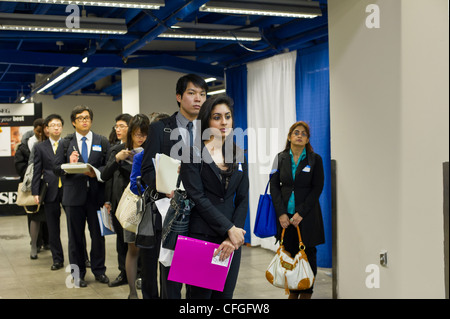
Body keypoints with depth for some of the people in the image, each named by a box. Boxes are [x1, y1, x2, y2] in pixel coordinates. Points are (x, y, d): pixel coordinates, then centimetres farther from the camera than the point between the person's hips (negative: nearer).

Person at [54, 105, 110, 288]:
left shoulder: (102, 142, 9)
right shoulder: (66, 144, 9)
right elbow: (56, 169, 4)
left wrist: (96, 172, -17)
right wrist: (69, 165, -16)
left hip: (96, 195, 0)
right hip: (74, 195, 0)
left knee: (98, 235, 6)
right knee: (76, 236, 7)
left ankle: (99, 271, 20)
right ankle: (77, 274, 17)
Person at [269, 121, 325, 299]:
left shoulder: (315, 159, 1)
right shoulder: (281, 158, 7)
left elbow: (317, 188, -5)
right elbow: (274, 186, 3)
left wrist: (301, 213, -13)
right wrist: (281, 213, -8)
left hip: (307, 216, -2)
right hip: (285, 216, 2)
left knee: (308, 254, 2)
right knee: (289, 253, 5)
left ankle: (306, 293, 13)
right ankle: (293, 292, 17)